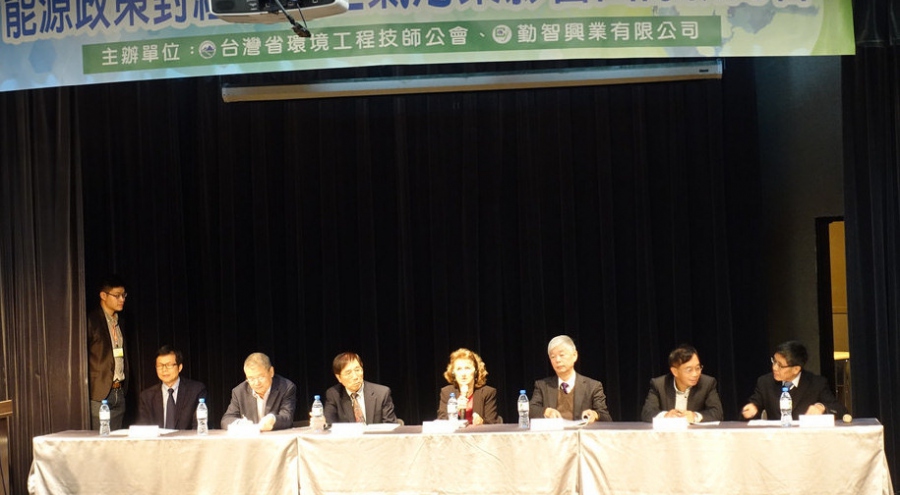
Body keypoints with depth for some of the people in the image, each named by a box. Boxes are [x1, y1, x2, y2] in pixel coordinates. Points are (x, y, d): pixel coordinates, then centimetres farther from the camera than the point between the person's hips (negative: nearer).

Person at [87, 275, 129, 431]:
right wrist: (86, 388, -13)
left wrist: (124, 386, 15)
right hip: (99, 393, -7)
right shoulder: (92, 320, -7)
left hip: (119, 392, 7)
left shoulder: (118, 321, 17)